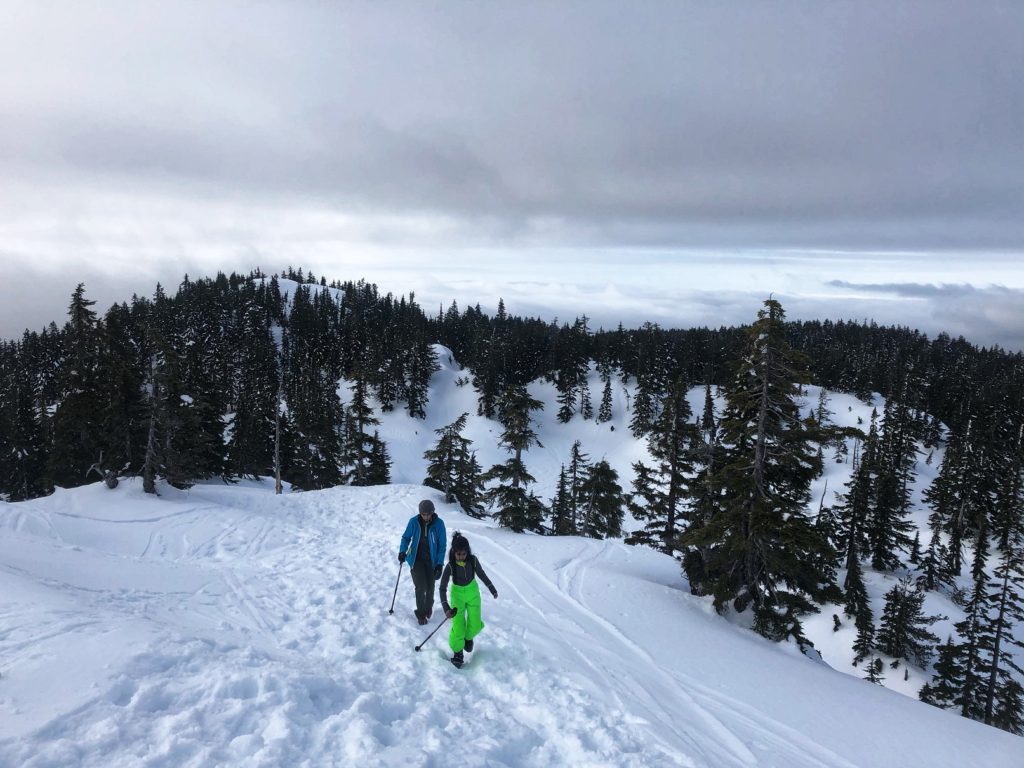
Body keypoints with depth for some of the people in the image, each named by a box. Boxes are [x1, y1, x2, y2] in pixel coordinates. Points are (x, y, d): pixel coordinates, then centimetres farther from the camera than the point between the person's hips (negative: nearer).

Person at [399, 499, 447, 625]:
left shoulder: (439, 524, -13)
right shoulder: (414, 521, -11)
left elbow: (442, 544, -7)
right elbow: (406, 537, 4)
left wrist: (439, 564, -11)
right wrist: (402, 551, -14)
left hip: (431, 560, 0)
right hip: (416, 559, 0)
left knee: (430, 587, 8)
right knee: (421, 586, -9)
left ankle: (428, 608, 36)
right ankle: (421, 613, 10)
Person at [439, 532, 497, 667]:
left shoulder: (473, 560, -19)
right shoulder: (450, 566, -25)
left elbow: (482, 575, 0)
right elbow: (442, 588, -21)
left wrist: (492, 589, 11)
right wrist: (446, 608, -31)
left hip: (473, 592, 2)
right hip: (457, 594, -2)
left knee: (475, 625, 1)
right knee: (458, 625, -11)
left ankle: (468, 637, 35)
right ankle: (457, 652, 12)